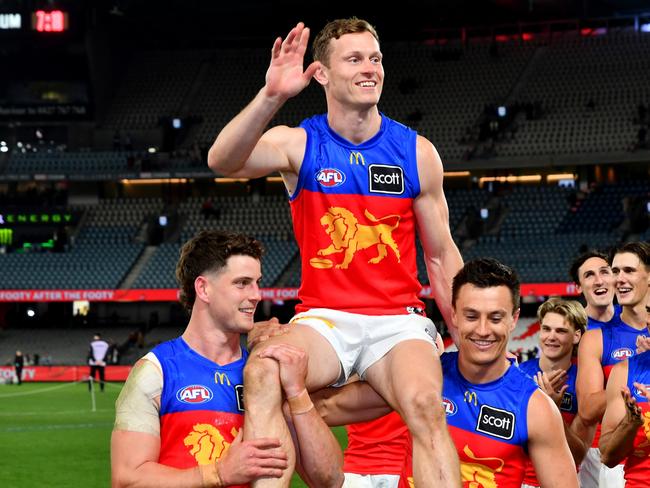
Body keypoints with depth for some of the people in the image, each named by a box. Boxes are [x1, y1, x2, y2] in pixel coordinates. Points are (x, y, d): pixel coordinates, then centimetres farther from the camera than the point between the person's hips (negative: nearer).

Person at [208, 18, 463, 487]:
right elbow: (223, 161, -21)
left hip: (399, 320, 1)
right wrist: (271, 97, -36)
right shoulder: (298, 144, 1)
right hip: (324, 318, 0)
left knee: (426, 406, -31)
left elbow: (442, 257, 12)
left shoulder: (417, 153, 5)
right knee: (262, 373, -32)